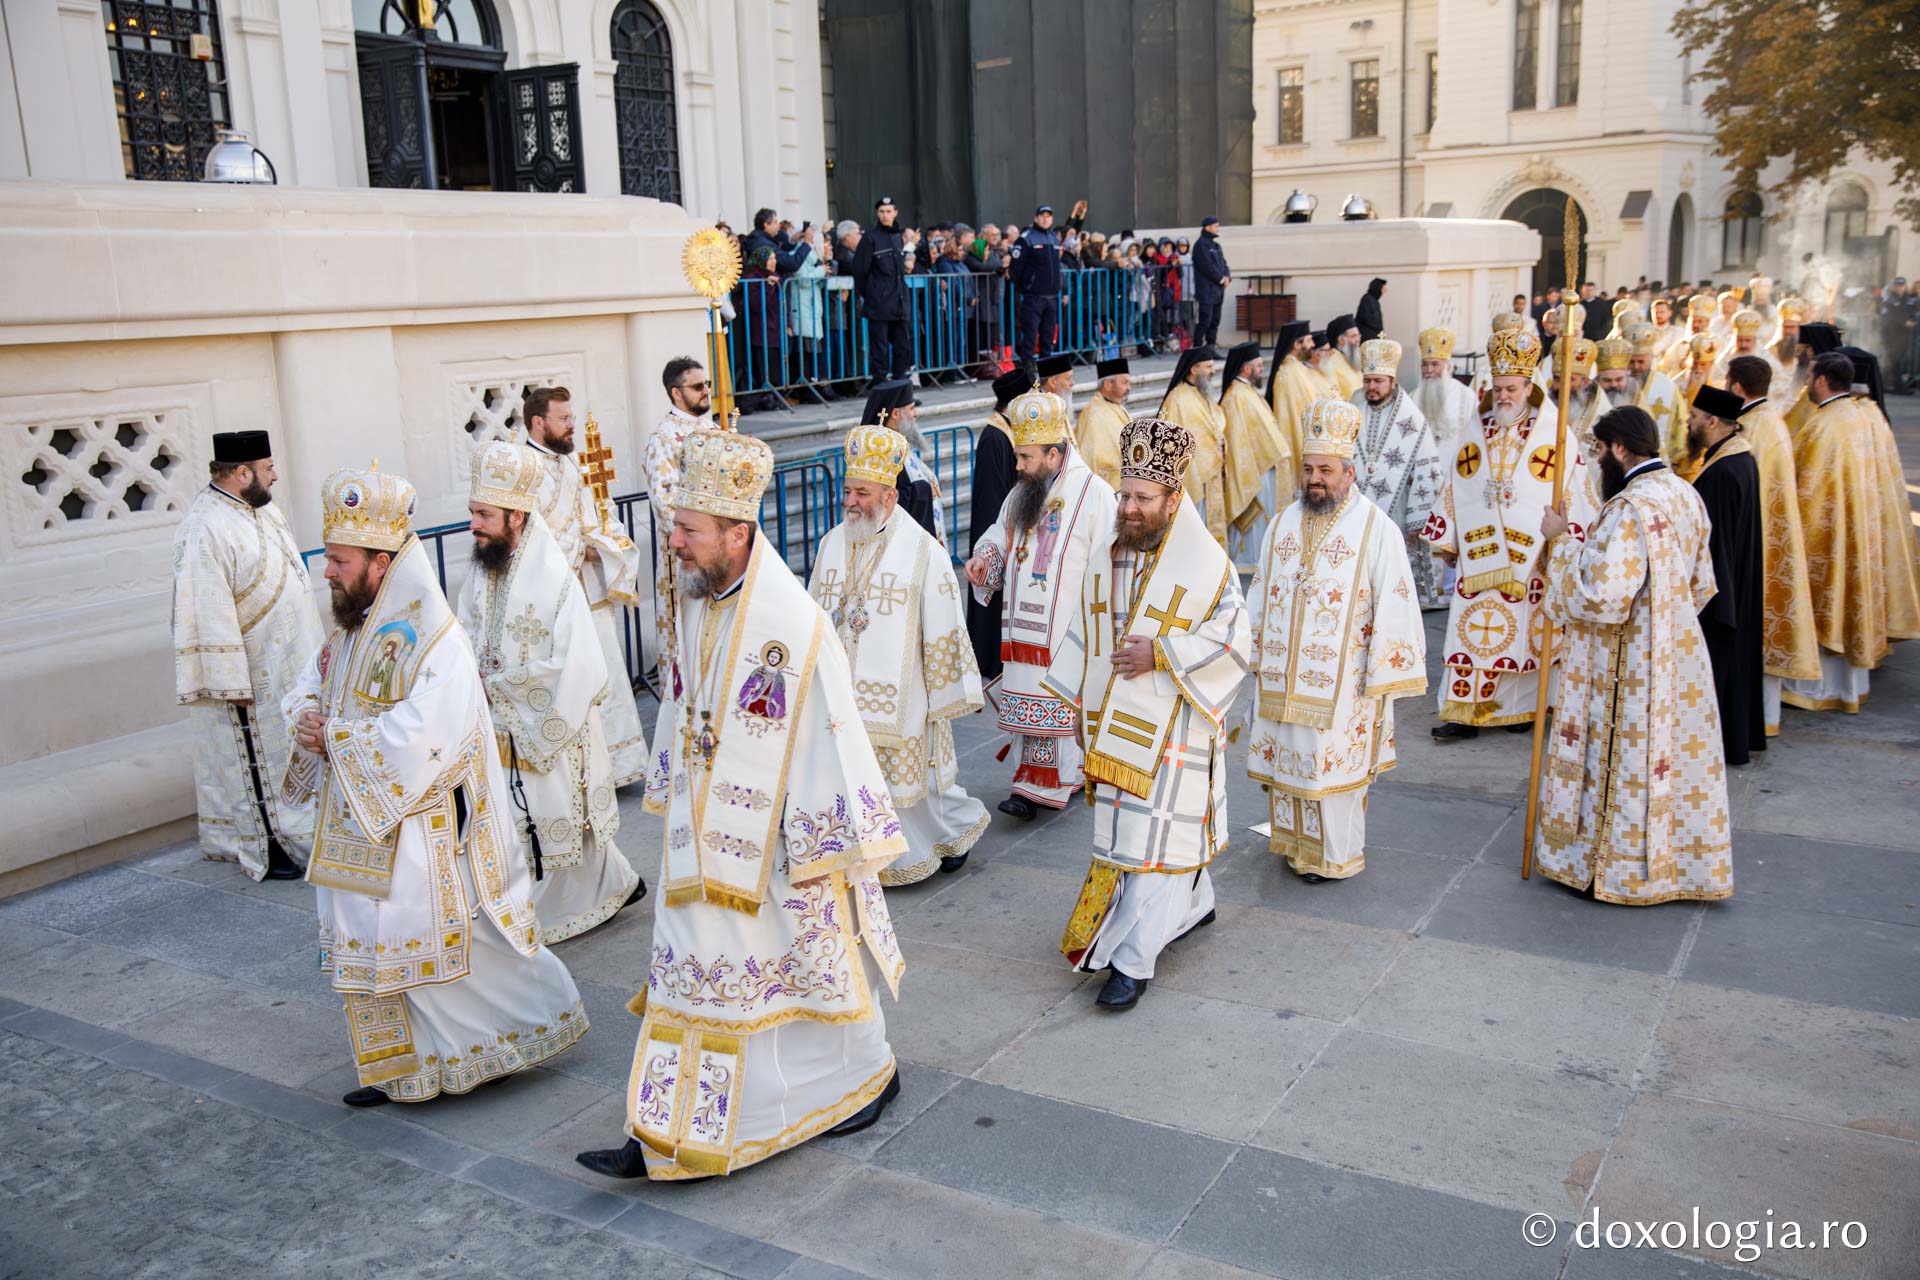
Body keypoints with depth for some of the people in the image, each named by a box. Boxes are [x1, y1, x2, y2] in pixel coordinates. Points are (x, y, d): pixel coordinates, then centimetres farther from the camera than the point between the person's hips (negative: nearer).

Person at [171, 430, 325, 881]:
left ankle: (292, 826, 32)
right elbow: (210, 612, -24)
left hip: (286, 662, 9)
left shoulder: (261, 508, 6)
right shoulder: (206, 529, -23)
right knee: (254, 756, 4)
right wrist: (233, 683, -22)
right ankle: (262, 847, 15)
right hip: (249, 673, -9)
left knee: (289, 747, 18)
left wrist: (311, 647, 19)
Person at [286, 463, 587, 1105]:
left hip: (421, 833, -8)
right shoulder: (352, 629, 7)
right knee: (371, 948, 14)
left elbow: (416, 741, -28)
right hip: (361, 829, 8)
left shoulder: (434, 641, -21)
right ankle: (399, 1069, 29)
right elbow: (308, 686, 19)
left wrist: (334, 737, -17)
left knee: (449, 948, 2)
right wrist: (308, 716, -4)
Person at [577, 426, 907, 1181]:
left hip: (775, 841, -7)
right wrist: (673, 792, 20)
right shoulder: (696, 603, 2)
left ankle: (868, 1073, 36)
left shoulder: (793, 624, -23)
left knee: (810, 957, 10)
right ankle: (670, 1137, 24)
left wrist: (828, 850, -17)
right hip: (705, 832, 7)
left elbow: (829, 737, -20)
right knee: (692, 970, 12)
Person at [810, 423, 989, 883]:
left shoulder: (923, 550, -11)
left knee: (913, 771, 8)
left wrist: (949, 691, -6)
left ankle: (955, 827, 34)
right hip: (841, 695, 4)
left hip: (898, 695, -4)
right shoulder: (831, 544, 5)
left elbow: (943, 627, -8)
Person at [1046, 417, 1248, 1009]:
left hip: (1171, 728, -6)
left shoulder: (1206, 562, -12)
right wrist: (1078, 703, 13)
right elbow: (1085, 629, 12)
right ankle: (1194, 904, 40)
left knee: (1151, 838, -4)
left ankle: (1132, 960, 3)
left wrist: (1160, 655, -20)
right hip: (1112, 722, 6)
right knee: (1123, 824, 17)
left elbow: (1233, 644, -10)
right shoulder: (1107, 548, 4)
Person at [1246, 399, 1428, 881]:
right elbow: (1260, 598, 14)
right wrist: (1256, 664, 14)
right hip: (1282, 677, 5)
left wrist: (1383, 677, -11)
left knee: (1334, 764, 1)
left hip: (1341, 682, -5)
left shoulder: (1376, 530, -9)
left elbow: (1394, 606, -9)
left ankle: (1336, 855, 18)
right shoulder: (1282, 526, 7)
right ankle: (1296, 844, 28)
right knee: (1286, 759, 11)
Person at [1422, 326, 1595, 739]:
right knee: (1471, 630, -2)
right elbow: (1452, 495, 14)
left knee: (1524, 632, 4)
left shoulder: (1555, 441, -1)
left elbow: (1573, 495, -2)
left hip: (1529, 558, -2)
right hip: (1478, 555, 3)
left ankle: (1521, 707, 17)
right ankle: (1464, 711, 0)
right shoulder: (1474, 442, 11)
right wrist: (1446, 542, 12)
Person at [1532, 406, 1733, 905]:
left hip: (1629, 666, -9)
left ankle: (1619, 869, 18)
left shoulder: (1630, 509, -25)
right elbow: (1700, 583, 14)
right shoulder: (1686, 495, 4)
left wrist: (1563, 542, -17)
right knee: (1671, 753, 19)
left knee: (1624, 763, 5)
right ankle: (1679, 859, 32)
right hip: (1677, 653, 9)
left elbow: (1600, 596, -28)